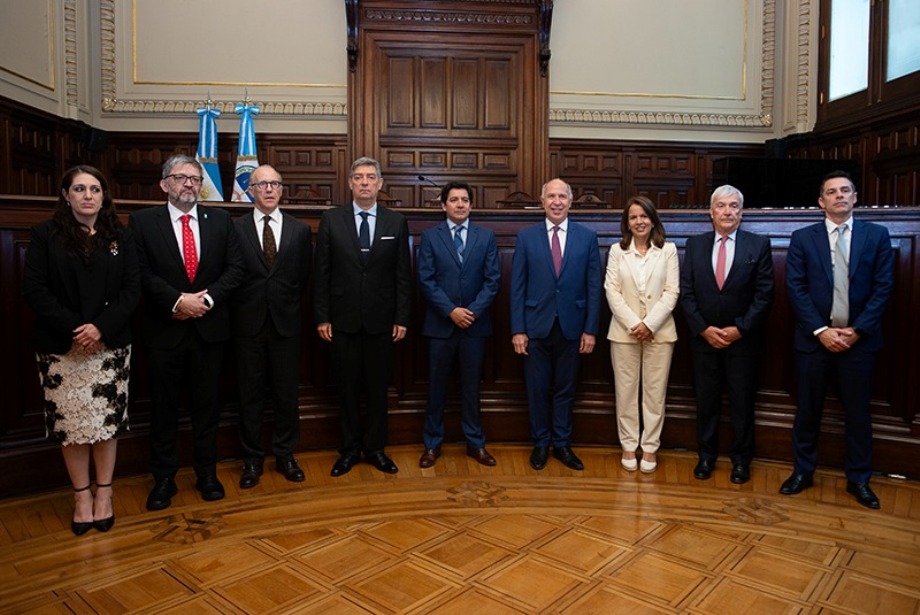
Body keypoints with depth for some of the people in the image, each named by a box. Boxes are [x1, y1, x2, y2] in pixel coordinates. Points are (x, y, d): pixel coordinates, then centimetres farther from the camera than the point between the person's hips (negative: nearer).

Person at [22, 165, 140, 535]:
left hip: (110, 346, 1)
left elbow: (132, 289, 1)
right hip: (61, 348, -1)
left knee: (107, 420, 3)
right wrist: (74, 329, -14)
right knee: (70, 422, 4)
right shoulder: (45, 235, 3)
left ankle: (104, 494, 17)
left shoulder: (120, 237, 7)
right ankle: (81, 496, 18)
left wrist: (101, 327, -12)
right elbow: (34, 289, -3)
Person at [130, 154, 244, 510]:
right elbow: (142, 273, -6)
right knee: (164, 407, 8)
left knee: (207, 404, 10)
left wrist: (207, 298, -12)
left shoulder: (220, 220, 6)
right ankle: (164, 478, 23)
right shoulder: (143, 221, 1)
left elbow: (235, 267, 1)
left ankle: (207, 473, 25)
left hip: (209, 327, 2)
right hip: (164, 330, -1)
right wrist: (177, 301, -16)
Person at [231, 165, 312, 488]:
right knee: (250, 394, 7)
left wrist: (288, 305, 7)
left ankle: (285, 456, 23)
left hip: (285, 323, 1)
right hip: (248, 324, -1)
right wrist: (238, 311, 0)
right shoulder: (234, 228, 1)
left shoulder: (300, 230, 6)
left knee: (287, 393, 8)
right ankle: (252, 459, 21)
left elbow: (303, 275, 10)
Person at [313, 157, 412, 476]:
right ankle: (350, 449, 24)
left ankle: (375, 448, 24)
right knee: (348, 388, 9)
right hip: (343, 319, 0)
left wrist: (402, 318, -2)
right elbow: (321, 273, 1)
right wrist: (321, 317, -3)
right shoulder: (331, 219, 2)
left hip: (381, 320, 0)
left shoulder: (396, 222, 3)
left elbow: (403, 275, 2)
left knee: (378, 388, 9)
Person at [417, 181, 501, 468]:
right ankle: (432, 444, 20)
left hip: (475, 324, 1)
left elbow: (492, 279, 0)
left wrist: (474, 310, -12)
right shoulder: (430, 237, 2)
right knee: (437, 385, 8)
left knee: (471, 385, 10)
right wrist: (451, 310, -14)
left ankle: (475, 443, 22)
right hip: (440, 324, -1)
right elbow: (425, 280, -5)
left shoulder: (486, 236, 6)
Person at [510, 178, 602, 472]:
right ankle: (540, 443, 25)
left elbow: (594, 287, 1)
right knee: (537, 389, 9)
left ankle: (562, 444, 26)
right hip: (536, 326, 0)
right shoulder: (526, 237, 1)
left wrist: (590, 329, -3)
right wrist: (517, 329, -5)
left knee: (565, 389, 12)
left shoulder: (587, 236, 2)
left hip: (571, 327, 1)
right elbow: (517, 287, -1)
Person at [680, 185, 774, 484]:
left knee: (742, 402, 8)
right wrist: (703, 329, -9)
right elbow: (686, 292, 0)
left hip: (743, 339, -1)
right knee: (706, 401, 11)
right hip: (704, 338, 2)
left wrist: (740, 329, -12)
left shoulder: (759, 245, -1)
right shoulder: (695, 244, 3)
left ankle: (741, 459, 24)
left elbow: (764, 294, -5)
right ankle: (706, 456, 25)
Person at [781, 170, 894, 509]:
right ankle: (803, 471, 23)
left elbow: (883, 287, -1)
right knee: (808, 409, 9)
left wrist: (857, 331, -9)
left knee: (858, 412, 9)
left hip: (859, 339, 1)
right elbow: (796, 289, -4)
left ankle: (858, 478, 23)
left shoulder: (877, 235, 4)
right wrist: (821, 331, -12)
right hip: (814, 338, 0)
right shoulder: (802, 238, 2)